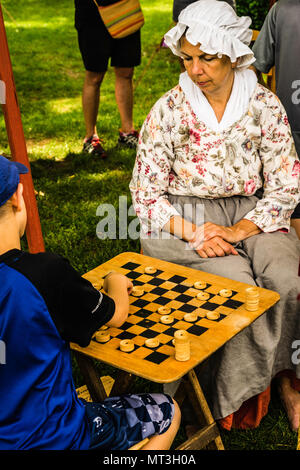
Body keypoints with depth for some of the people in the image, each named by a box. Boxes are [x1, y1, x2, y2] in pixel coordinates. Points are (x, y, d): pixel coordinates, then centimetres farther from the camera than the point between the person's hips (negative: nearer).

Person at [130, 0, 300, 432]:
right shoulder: (169, 111, -5)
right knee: (239, 286, -27)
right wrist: (192, 233, -18)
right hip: (188, 219, -1)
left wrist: (238, 230, -16)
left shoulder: (264, 105, -2)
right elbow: (146, 192, -4)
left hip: (252, 214, 2)